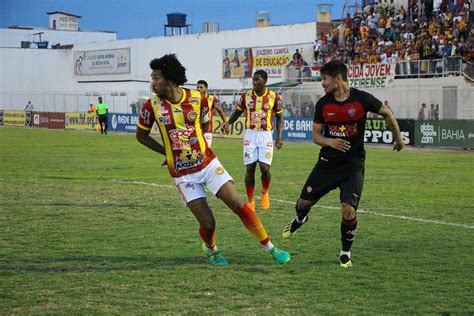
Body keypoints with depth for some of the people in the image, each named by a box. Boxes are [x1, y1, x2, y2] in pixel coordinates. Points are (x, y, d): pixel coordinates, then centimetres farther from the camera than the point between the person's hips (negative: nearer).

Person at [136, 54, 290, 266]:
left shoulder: (197, 99, -7)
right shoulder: (152, 106, -10)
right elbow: (141, 135, 5)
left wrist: (190, 144, 6)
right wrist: (167, 151, 0)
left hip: (208, 164, 1)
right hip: (183, 175, -1)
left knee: (239, 205, -6)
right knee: (208, 223, -7)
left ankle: (270, 248, 7)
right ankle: (211, 250, 27)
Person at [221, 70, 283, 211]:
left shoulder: (274, 97, -2)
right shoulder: (246, 96, 1)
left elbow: (279, 117, 7)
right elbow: (237, 111, 13)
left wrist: (279, 137, 0)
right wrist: (228, 123, -6)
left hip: (265, 136, -1)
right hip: (250, 135, 2)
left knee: (265, 168, -11)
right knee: (250, 169, -1)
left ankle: (265, 193, 19)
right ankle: (251, 202, 10)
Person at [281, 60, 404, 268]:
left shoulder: (362, 99, -12)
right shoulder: (323, 104, -3)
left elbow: (387, 113, 5)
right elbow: (315, 135, 2)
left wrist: (398, 138, 15)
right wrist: (330, 142, -20)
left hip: (353, 165, -3)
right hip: (327, 163, 3)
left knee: (348, 210, -18)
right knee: (304, 202, 7)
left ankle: (345, 252, 6)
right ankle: (300, 219, 46)